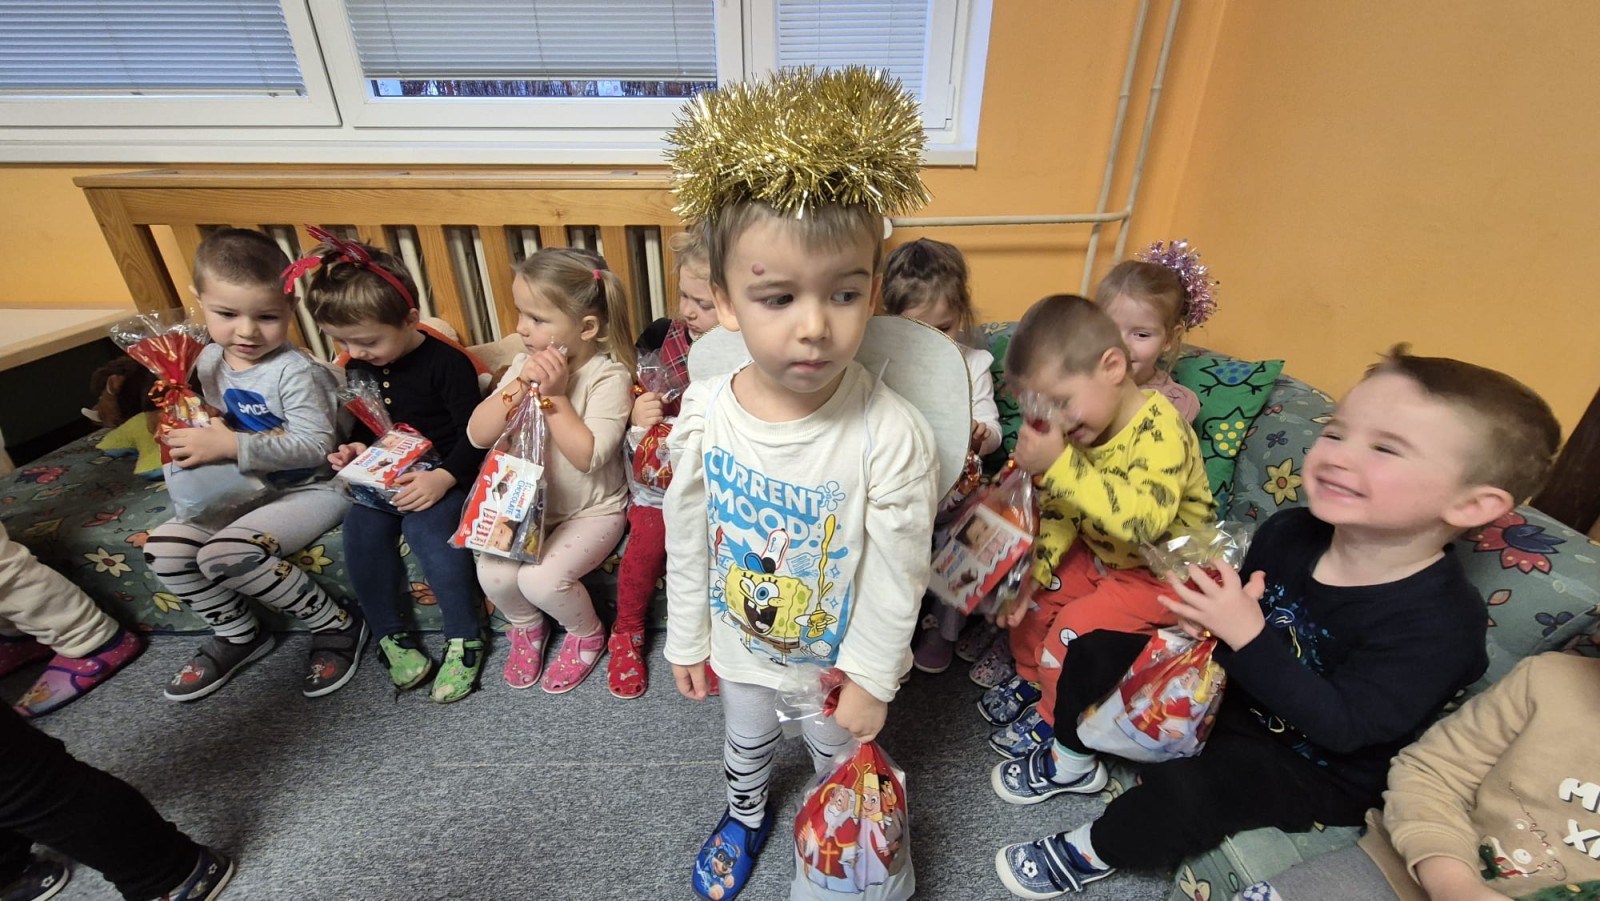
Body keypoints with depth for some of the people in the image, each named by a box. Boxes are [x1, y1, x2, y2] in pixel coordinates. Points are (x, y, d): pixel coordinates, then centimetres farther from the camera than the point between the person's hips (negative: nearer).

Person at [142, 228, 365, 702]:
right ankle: (237, 634, 19)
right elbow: (222, 420, 19)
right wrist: (203, 436, -3)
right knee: (163, 546, 0)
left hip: (314, 489, -8)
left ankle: (337, 625, -7)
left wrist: (230, 446, -30)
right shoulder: (210, 361, 4)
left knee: (226, 553, -24)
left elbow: (315, 445, -27)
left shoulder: (295, 372, -21)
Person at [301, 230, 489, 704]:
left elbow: (472, 434, -15)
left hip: (439, 475, -6)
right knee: (361, 531, -19)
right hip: (380, 476, 6)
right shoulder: (357, 366, 8)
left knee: (427, 526, -30)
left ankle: (464, 638, -14)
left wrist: (441, 479, -27)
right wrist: (353, 449, 1)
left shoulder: (446, 362, -14)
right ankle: (390, 635, 0)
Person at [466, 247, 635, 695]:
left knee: (541, 579, -22)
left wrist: (554, 394, -26)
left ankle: (586, 633, 12)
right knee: (494, 573, -14)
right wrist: (521, 385, -20)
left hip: (592, 510, -5)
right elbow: (478, 435, -7)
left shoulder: (609, 376, -18)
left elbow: (588, 456, -27)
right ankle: (526, 625, 21)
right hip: (529, 503, 5)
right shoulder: (526, 363, -1)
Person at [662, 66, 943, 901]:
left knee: (838, 756, 28)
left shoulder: (892, 434, -33)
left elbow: (896, 577, -20)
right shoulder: (704, 411, -22)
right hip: (741, 645, 3)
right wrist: (686, 641, 3)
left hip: (838, 657, -3)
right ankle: (745, 816, 67)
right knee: (746, 743, 33)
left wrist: (869, 680, -10)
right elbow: (688, 539, -8)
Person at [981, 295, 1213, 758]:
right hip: (1099, 555, 8)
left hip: (1161, 573, -7)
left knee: (1074, 629, -17)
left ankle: (1052, 718, 10)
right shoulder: (1084, 428, -8)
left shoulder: (1161, 432, -31)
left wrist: (1059, 465, -51)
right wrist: (1035, 571, -11)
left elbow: (1143, 520, -47)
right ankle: (1030, 678, 30)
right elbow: (1060, 510, -1)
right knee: (1032, 597, 4)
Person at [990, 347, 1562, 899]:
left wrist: (1248, 636, -39)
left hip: (1313, 768, -6)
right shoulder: (1288, 532, -12)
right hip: (1228, 686, 6)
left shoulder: (1439, 621, -28)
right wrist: (1212, 616, -16)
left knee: (1182, 789, -30)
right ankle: (1072, 761, 29)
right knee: (1098, 651, 3)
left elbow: (1341, 725, -31)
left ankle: (1089, 854, 3)